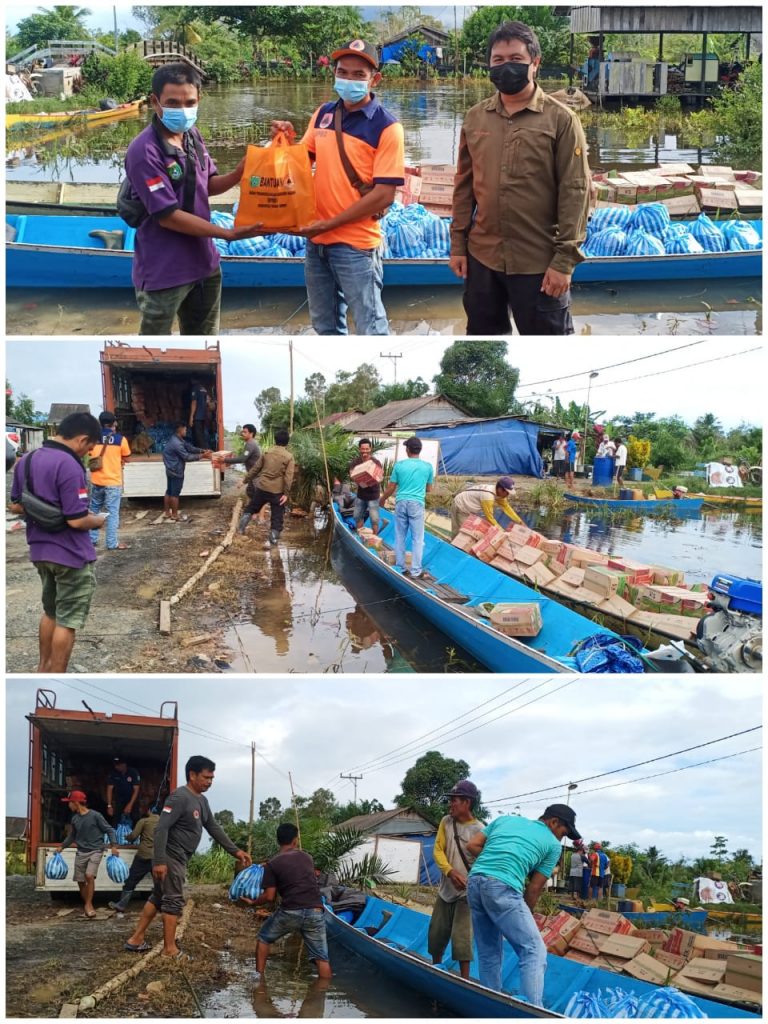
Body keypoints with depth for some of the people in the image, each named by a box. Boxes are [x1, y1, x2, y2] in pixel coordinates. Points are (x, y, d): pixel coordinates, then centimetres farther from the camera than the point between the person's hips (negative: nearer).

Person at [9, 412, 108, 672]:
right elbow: (77, 520, -24)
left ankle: (43, 670, 34)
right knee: (67, 621, 3)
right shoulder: (68, 465, -23)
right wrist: (98, 520, -5)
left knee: (50, 612, 24)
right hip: (71, 554, -8)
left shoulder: (25, 460, 4)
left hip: (40, 551, 8)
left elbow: (15, 506, 13)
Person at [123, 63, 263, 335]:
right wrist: (228, 233, -21)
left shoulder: (193, 136, 3)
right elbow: (167, 215, -23)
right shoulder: (145, 151, -22)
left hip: (204, 262, 8)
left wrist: (238, 174, -9)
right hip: (163, 271, -8)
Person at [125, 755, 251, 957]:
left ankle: (136, 939, 21)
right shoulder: (179, 797, -20)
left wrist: (235, 851, 12)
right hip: (171, 857, -10)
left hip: (179, 858, 10)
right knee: (174, 901, -3)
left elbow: (214, 828, 16)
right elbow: (161, 828, -24)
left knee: (158, 897, 14)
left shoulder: (202, 801, 11)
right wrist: (159, 861, -28)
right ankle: (170, 949, 4)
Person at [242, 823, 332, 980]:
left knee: (264, 938, 23)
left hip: (290, 912, -2)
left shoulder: (272, 864, 4)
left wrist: (253, 903, 19)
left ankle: (258, 975, 21)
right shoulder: (307, 858, 16)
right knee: (321, 957, 7)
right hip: (315, 912, 2)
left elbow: (269, 897, -1)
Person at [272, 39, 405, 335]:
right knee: (325, 324, 20)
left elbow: (384, 195, -17)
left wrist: (329, 224, -17)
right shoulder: (323, 114, 6)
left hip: (356, 244, -7)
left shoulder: (386, 126, -12)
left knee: (370, 330, -1)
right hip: (317, 240, 7)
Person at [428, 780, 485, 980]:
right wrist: (450, 871, -22)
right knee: (436, 934, 13)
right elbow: (438, 850, -4)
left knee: (461, 938, -10)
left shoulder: (479, 830, -14)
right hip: (445, 890, 5)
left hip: (466, 893, -5)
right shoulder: (446, 822, 1)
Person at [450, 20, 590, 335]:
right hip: (482, 257, 5)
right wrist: (457, 244, 8)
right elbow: (464, 186, 12)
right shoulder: (475, 117, 7)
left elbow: (575, 191, -9)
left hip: (539, 263, -5)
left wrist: (565, 259, -14)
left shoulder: (560, 119, -6)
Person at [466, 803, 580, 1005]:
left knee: (488, 953, 17)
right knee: (533, 951, -1)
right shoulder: (552, 844, 14)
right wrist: (525, 917, 24)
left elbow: (472, 845, 20)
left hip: (474, 881, 6)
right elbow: (534, 888, 12)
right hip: (502, 887, -6)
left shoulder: (506, 819, 26)